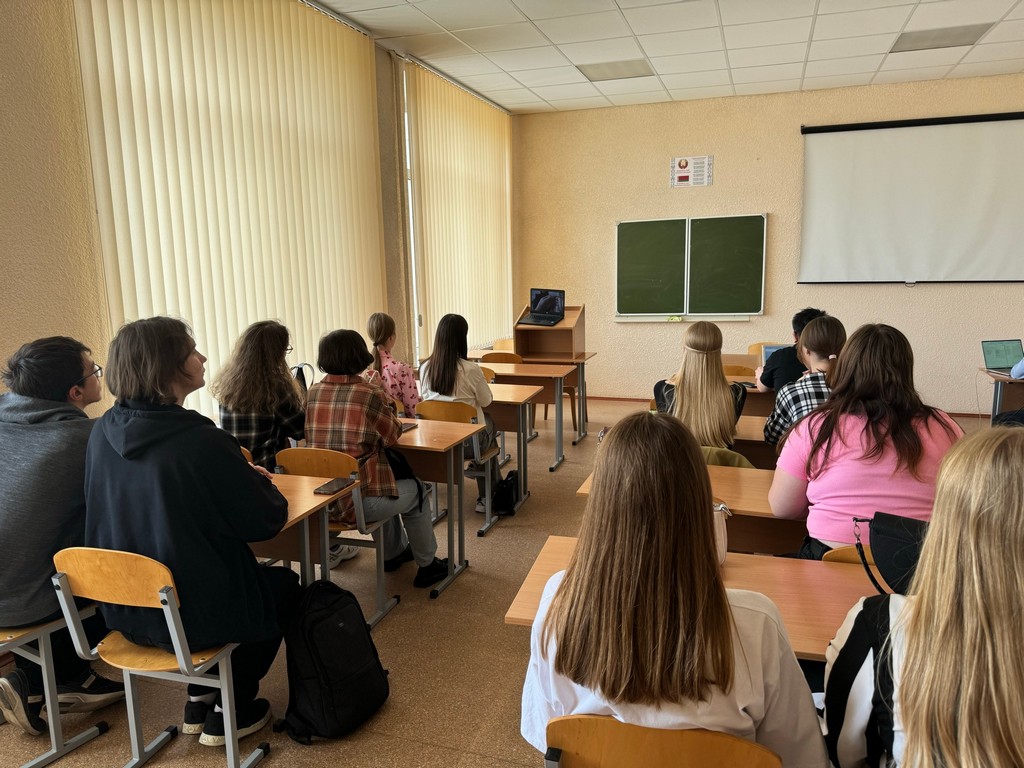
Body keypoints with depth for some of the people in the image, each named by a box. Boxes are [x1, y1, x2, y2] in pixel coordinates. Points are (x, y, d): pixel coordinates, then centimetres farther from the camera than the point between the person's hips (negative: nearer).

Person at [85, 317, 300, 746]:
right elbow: (268, 520, -17)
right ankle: (230, 712, 26)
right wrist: (261, 484, 5)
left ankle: (199, 698, 32)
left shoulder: (105, 432, -4)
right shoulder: (202, 441, -25)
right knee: (285, 584, 22)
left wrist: (240, 478, 10)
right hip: (193, 615, -6)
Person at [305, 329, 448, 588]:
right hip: (359, 500, -6)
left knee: (386, 488, 36)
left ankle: (395, 552, 52)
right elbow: (393, 435, -3)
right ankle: (427, 566, 34)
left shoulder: (313, 393, 1)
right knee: (415, 493, 23)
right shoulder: (370, 393, -15)